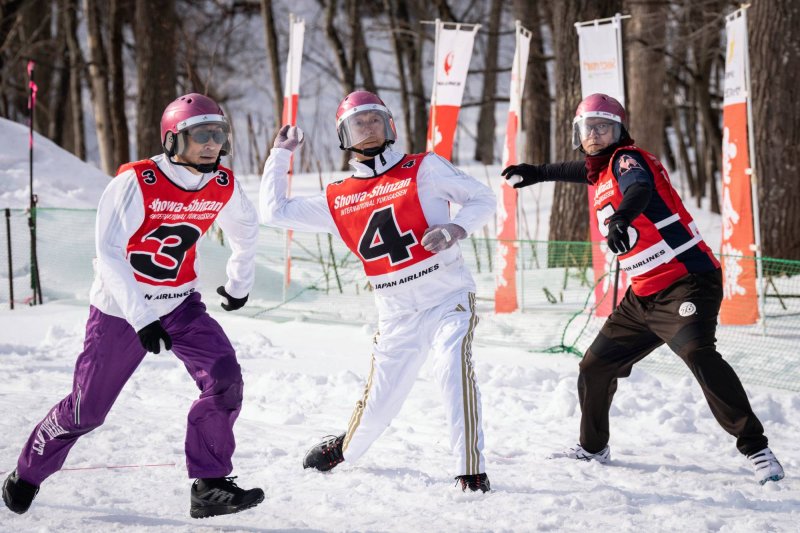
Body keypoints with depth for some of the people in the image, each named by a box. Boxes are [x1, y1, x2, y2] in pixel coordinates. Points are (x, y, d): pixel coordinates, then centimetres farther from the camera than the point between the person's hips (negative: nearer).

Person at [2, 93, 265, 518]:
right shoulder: (136, 183, -24)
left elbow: (245, 226, 16)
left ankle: (209, 486, -12)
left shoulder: (223, 187, -8)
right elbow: (109, 252, -29)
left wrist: (239, 284, 24)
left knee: (225, 380, -19)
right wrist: (141, 319, -36)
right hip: (120, 307, -4)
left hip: (180, 304, 4)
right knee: (87, 409, 5)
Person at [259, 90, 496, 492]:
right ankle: (345, 449, 42)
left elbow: (482, 198, 2)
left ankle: (471, 469, -26)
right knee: (377, 404, 8)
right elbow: (273, 211, 12)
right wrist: (280, 154, 13)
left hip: (448, 301, -3)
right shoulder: (337, 200, 9)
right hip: (396, 316, 3)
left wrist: (456, 228, -17)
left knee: (454, 368, -30)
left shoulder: (423, 169, 0)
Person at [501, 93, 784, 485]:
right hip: (644, 295, 10)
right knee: (596, 365, 13)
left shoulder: (628, 159, -8)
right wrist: (537, 172, 57)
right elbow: (582, 170, 42)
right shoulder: (601, 170, 16)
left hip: (686, 282, -10)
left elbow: (639, 189, -33)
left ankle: (756, 449, -29)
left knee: (699, 356, -31)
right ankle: (593, 448, 34)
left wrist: (621, 218, -54)